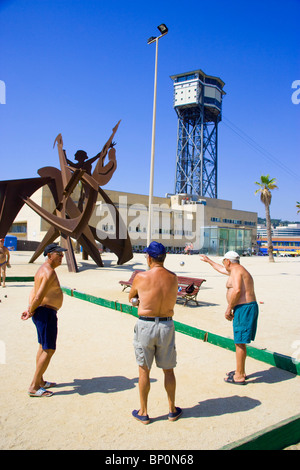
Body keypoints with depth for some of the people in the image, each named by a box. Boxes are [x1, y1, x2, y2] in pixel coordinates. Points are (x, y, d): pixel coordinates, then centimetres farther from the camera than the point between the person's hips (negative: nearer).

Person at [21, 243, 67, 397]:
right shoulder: (49, 272, -20)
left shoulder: (46, 269, 14)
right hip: (46, 313, -11)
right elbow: (39, 297, -25)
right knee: (49, 350, -4)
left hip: (40, 311, 11)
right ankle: (34, 387, 3)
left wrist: (30, 310, 9)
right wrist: (31, 311, -10)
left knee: (43, 347, 19)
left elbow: (35, 292, 16)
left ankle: (40, 381, 32)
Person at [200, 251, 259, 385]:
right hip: (249, 307, 11)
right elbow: (222, 269, 38)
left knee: (240, 342, -4)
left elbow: (237, 291, -26)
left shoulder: (236, 271, -12)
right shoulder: (237, 270, 20)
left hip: (243, 308, -11)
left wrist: (229, 308, -18)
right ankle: (240, 371, 29)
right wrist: (208, 260, 48)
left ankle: (239, 376, 3)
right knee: (240, 341, 19)